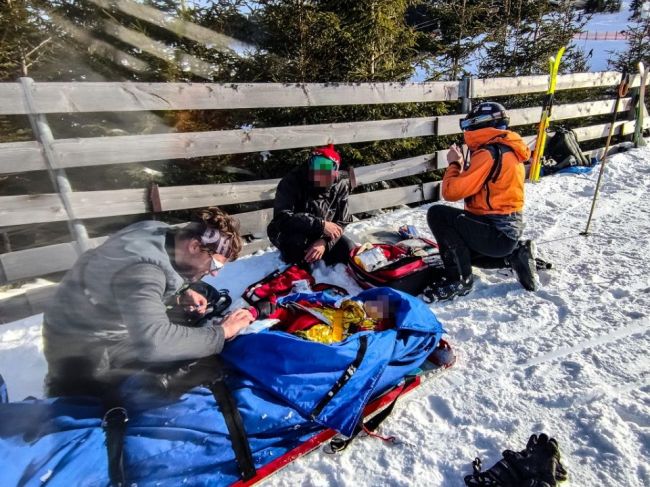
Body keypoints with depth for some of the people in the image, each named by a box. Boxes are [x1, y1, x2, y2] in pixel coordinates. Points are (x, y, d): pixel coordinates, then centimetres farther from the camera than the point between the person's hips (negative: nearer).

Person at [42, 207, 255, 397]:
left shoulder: (162, 232, -13)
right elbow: (153, 343, -52)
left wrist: (181, 293, -8)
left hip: (119, 329, 8)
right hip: (81, 344, -8)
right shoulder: (141, 268, -38)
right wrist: (221, 332, -39)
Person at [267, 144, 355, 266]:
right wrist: (320, 224, -41)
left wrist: (324, 242, -31)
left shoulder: (341, 186, -14)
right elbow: (282, 217, -37)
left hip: (319, 236, 4)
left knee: (348, 249, -14)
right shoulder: (292, 181, -25)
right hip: (289, 235, -3)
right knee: (296, 241, -36)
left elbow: (341, 223, -10)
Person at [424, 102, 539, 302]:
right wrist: (463, 165, 6)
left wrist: (454, 163, -5)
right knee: (459, 245, 29)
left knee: (437, 214, -17)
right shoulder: (508, 150, 11)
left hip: (497, 233, -10)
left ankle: (459, 279, -11)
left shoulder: (489, 153, -20)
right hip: (510, 231, 10)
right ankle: (514, 254, 17)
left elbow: (451, 191, -21)